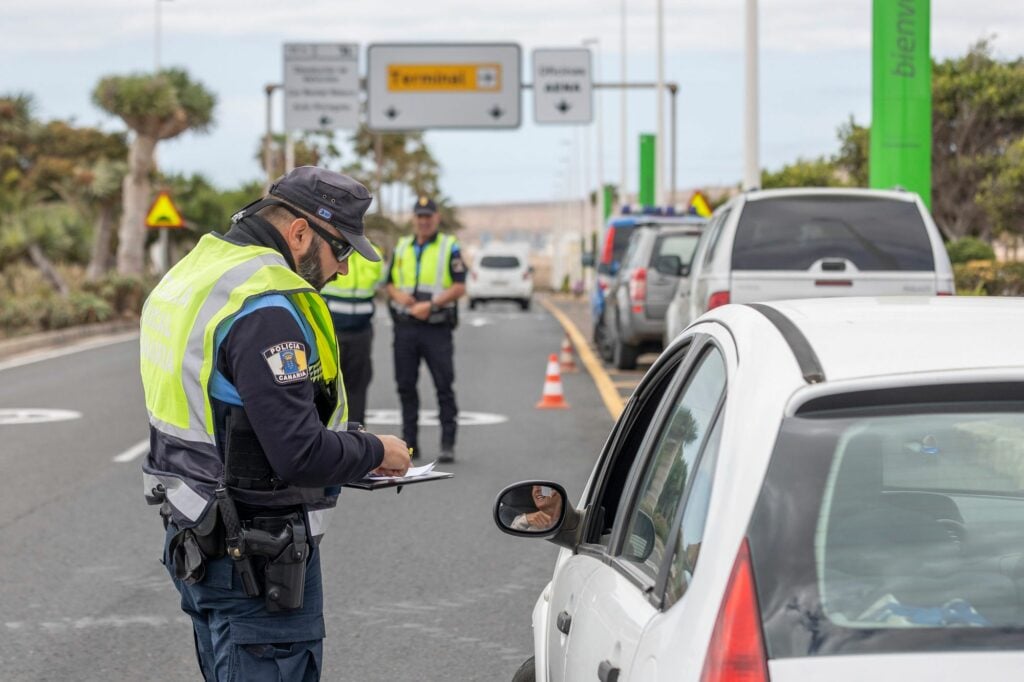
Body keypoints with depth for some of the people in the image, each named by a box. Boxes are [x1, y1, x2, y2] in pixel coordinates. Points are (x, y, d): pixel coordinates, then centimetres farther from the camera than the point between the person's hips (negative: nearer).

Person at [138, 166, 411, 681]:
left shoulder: (192, 273, 11)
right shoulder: (267, 309, -22)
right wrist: (376, 451, -8)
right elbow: (301, 455, -27)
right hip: (256, 561, -10)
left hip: (193, 539, 10)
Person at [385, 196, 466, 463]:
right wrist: (398, 294, -7)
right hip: (405, 327, 4)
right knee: (406, 386, 7)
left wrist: (430, 305, -16)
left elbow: (459, 287, -6)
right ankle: (410, 442, 14)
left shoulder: (449, 248, 0)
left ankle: (447, 444, -2)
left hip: (437, 328, -4)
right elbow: (389, 283, 16)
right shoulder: (401, 248, 14)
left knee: (444, 386, -5)